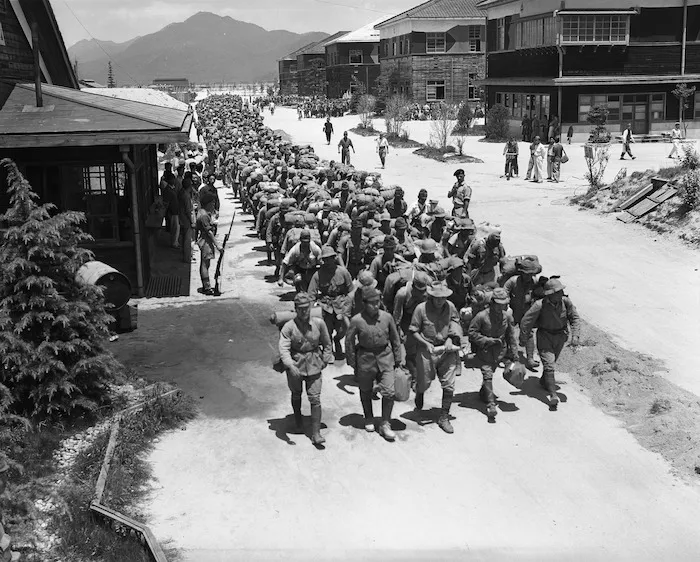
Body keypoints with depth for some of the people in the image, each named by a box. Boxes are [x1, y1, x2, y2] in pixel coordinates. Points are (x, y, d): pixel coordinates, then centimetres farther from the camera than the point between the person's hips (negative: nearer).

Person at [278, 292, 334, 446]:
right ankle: (297, 418, 52)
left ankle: (316, 433, 0)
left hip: (314, 365, 0)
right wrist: (290, 365, -40)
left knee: (315, 399, -5)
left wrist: (325, 360, 3)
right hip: (295, 365, 0)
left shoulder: (319, 323, -11)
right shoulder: (288, 327, -18)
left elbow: (326, 343, 4)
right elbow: (283, 348, -26)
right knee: (296, 394, 22)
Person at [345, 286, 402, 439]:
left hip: (385, 357, 1)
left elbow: (395, 339, 6)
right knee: (365, 392, 15)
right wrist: (352, 363, -1)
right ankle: (369, 419, 39)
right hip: (365, 359, -1)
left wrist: (397, 359, 8)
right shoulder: (357, 320, -13)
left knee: (389, 392, -6)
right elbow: (349, 342, -3)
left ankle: (385, 424, 9)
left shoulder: (387, 317, -5)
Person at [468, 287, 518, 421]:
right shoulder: (482, 316, -16)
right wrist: (487, 340, -16)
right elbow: (472, 333, -10)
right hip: (484, 350, -4)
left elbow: (511, 336, 8)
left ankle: (484, 393, 40)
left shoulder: (507, 316, -2)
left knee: (490, 372, 12)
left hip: (500, 350, 4)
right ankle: (491, 405, -17)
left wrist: (513, 355, 8)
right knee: (487, 374, -12)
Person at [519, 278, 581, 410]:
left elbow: (575, 318, -5)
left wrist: (575, 335, -19)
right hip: (544, 336, -4)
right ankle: (553, 396, -19)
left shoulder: (566, 302, -16)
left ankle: (544, 381, 50)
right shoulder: (540, 305, -26)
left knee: (552, 361, 24)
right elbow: (526, 322, -17)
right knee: (549, 365, -14)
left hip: (560, 336, 5)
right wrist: (523, 340, -8)